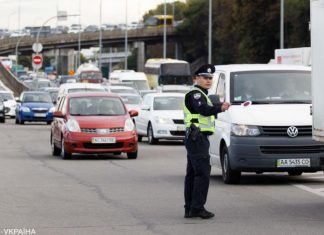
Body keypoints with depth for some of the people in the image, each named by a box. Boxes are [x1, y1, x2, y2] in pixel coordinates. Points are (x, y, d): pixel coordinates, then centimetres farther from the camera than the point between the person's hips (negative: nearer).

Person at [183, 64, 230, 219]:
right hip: (197, 138, -11)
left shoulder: (201, 95, 22)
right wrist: (219, 108, -44)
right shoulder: (195, 94, -11)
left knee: (192, 173, 11)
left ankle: (189, 209, 15)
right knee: (203, 173, -13)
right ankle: (197, 208, -15)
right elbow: (203, 110, -30)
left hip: (194, 138, 11)